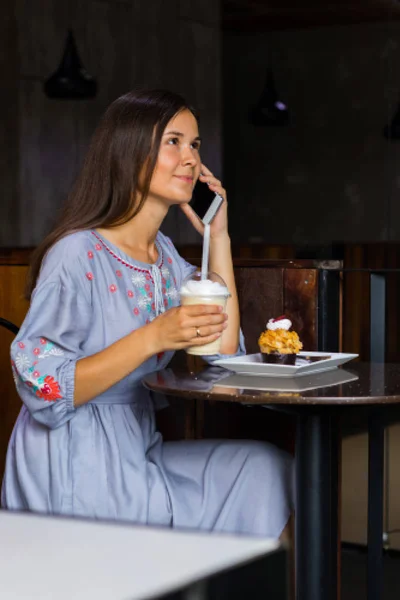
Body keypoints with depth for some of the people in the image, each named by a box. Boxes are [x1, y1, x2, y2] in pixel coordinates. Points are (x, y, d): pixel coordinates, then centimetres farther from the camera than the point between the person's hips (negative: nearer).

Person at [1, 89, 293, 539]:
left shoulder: (165, 255, 9)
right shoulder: (77, 256, -16)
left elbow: (224, 355, 3)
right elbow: (41, 390, -21)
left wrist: (217, 239, 2)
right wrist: (153, 338, -28)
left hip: (136, 451, 8)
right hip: (76, 474, -8)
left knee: (267, 468, -4)